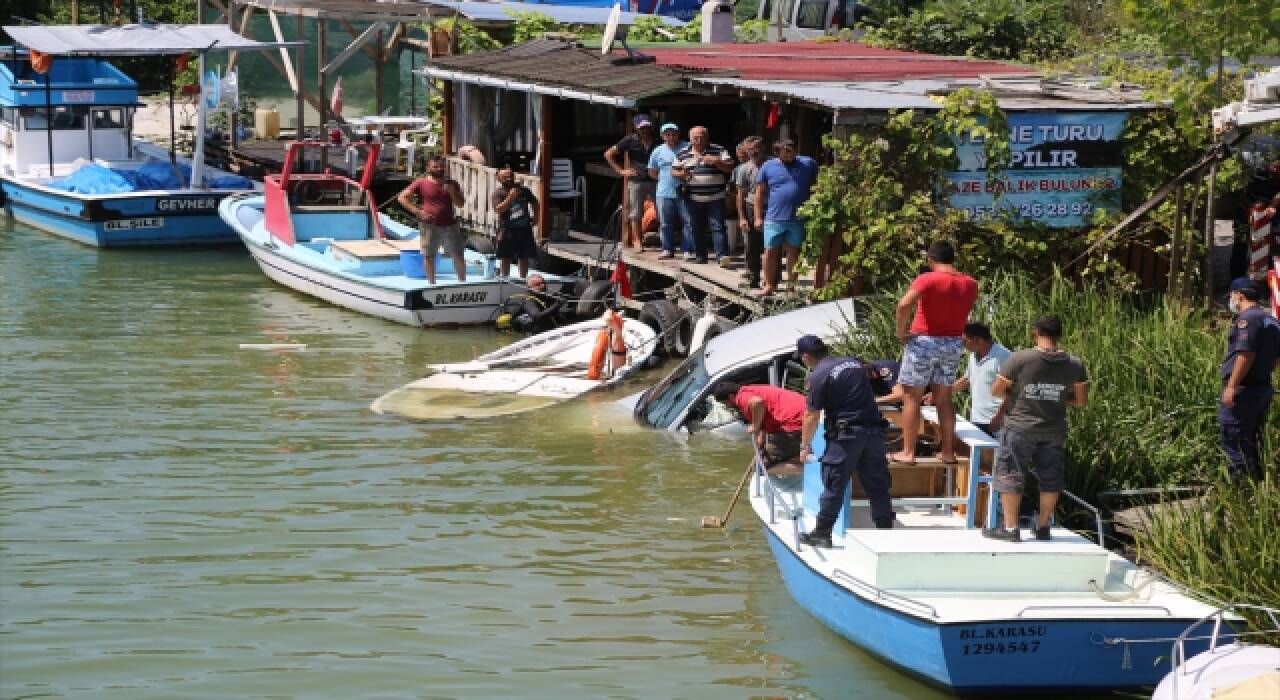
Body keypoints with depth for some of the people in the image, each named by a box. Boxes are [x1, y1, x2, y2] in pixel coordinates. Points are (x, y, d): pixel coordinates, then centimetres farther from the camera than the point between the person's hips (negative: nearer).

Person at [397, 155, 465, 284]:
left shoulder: (451, 184, 9)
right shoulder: (421, 183, 0)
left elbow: (460, 204, 8)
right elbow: (402, 197, -3)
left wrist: (451, 190, -10)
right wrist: (418, 212, -10)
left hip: (449, 225, 2)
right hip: (429, 226, -2)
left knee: (458, 256, 3)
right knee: (428, 256, 2)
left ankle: (463, 282, 12)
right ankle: (432, 283, 13)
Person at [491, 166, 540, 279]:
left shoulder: (523, 190, 6)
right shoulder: (498, 193, -5)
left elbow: (534, 203, 21)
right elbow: (498, 209, -21)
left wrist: (534, 217, 12)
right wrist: (510, 198, -27)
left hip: (524, 229, 3)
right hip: (507, 230, -3)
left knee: (524, 257, 10)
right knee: (506, 258, -1)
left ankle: (523, 279, 20)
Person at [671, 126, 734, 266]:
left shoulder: (718, 151, 2)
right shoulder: (683, 154, 8)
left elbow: (730, 167, -2)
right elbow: (674, 171, 11)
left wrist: (717, 162, -19)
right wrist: (681, 174, -12)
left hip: (715, 198, -3)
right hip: (692, 200, 3)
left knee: (718, 227, -9)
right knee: (694, 228, 7)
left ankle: (722, 255, -14)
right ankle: (700, 255, 17)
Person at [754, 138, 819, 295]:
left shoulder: (808, 164, 5)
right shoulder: (768, 167, 4)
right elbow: (760, 193, 7)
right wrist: (758, 217, 3)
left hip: (798, 219, 1)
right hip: (774, 218, -1)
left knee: (794, 251, 6)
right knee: (771, 251, 0)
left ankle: (791, 282, 15)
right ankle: (769, 284, 8)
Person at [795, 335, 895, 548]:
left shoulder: (818, 375, -6)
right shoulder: (855, 363, 13)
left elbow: (812, 416, -5)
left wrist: (805, 446, 4)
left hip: (846, 434, -6)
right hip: (874, 429, 6)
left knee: (833, 484, 2)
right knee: (878, 484, 10)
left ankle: (822, 532, 7)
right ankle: (886, 531, 14)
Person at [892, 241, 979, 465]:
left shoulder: (928, 279, -14)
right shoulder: (970, 284, 4)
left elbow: (904, 305, -26)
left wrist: (901, 331, -15)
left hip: (923, 341, -5)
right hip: (953, 344, 5)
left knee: (912, 397, 2)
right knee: (944, 399, 14)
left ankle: (907, 452, -1)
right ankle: (947, 452, 15)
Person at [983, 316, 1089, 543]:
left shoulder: (1019, 359, -14)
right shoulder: (1074, 365, -5)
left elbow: (996, 390, -9)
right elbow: (1081, 400, 3)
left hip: (1020, 428, -3)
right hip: (1054, 432, 3)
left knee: (1010, 476, 6)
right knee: (1050, 479, 15)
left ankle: (1010, 527, 5)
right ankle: (1043, 527, 22)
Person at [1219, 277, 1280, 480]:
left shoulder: (1247, 319, -14)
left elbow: (1246, 355, -22)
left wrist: (1231, 387, -21)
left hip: (1243, 388, -9)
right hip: (1264, 386, 9)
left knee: (1231, 439, -7)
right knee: (1253, 441, 15)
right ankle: (1257, 479, 17)